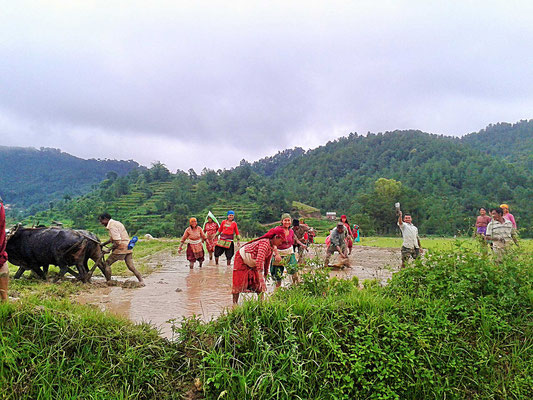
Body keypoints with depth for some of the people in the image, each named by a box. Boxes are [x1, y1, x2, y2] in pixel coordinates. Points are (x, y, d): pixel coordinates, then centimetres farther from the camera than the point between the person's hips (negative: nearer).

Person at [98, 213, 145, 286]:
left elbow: (117, 242, -21)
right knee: (131, 266, 6)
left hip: (121, 248, -9)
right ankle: (141, 280, -1)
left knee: (107, 263, 4)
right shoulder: (115, 223, 18)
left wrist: (109, 249, -10)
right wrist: (103, 244, 28)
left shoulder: (112, 226, -13)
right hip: (128, 248, 9)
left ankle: (108, 282, 7)